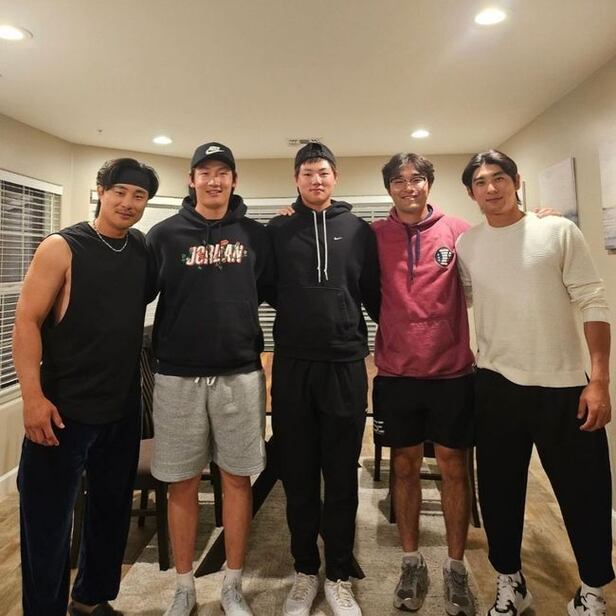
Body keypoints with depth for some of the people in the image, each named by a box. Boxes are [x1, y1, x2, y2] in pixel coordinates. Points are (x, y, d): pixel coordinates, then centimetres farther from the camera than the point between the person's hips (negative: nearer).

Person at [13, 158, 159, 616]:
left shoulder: (145, 250, 5)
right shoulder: (62, 248, -8)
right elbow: (27, 321, -11)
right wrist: (33, 396, -17)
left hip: (124, 408, 5)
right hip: (64, 407, -5)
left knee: (113, 508, 18)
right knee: (48, 517, 8)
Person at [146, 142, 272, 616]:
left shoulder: (255, 234, 6)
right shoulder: (164, 234, 3)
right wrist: (156, 345, -5)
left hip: (240, 374, 1)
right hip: (178, 376, 0)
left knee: (238, 480, 9)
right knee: (182, 485, 9)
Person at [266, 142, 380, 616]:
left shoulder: (359, 231, 7)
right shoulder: (277, 231, 7)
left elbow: (374, 294, 9)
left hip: (346, 365, 0)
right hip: (292, 365, 1)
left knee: (342, 478, 9)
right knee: (298, 476, 11)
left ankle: (339, 578, 26)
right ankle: (305, 573, 30)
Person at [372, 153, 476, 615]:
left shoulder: (457, 231, 0)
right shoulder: (374, 236, 1)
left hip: (453, 371, 0)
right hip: (396, 373, 1)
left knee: (454, 467, 11)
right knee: (404, 465, 12)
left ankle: (456, 568, 30)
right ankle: (412, 563, 31)